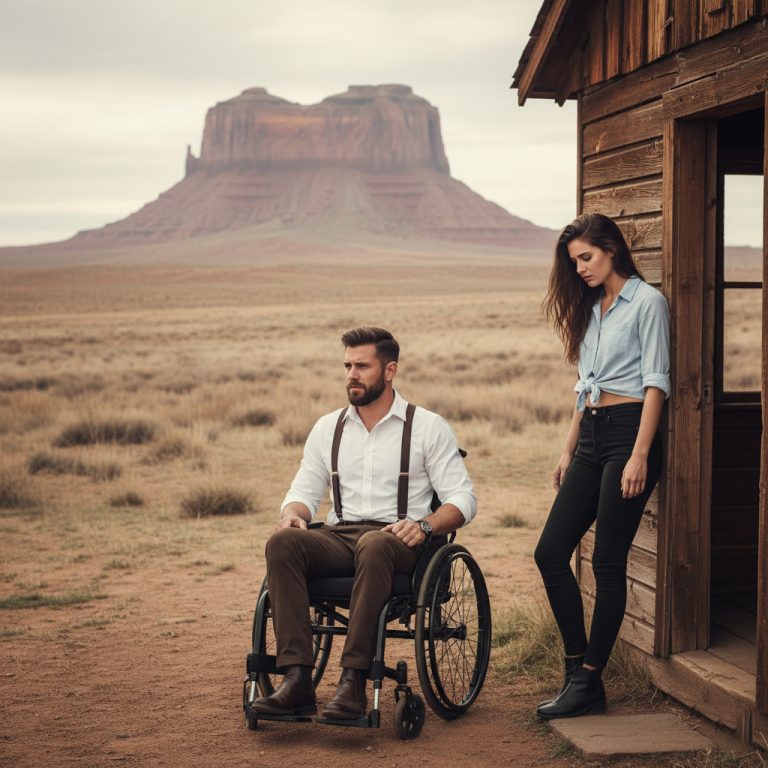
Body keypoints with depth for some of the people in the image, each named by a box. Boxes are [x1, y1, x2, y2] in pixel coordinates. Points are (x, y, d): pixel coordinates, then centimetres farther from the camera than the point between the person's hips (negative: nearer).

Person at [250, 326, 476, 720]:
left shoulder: (428, 427, 8)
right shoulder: (328, 428, 20)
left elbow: (462, 499, 2)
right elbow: (305, 488, 20)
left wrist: (424, 526, -19)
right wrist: (293, 515, -5)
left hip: (397, 542, -4)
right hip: (338, 538, 4)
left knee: (374, 545, -41)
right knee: (282, 542, -30)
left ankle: (353, 680, -42)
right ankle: (297, 680, -37)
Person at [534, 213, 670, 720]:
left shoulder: (647, 302, -4)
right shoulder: (592, 309, 19)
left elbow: (656, 383, -11)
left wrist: (639, 455, -18)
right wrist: (569, 450, 18)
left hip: (629, 432, -8)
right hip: (591, 438, 8)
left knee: (608, 561, -6)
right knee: (551, 551, 0)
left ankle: (589, 682, 1)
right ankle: (579, 672, 6)